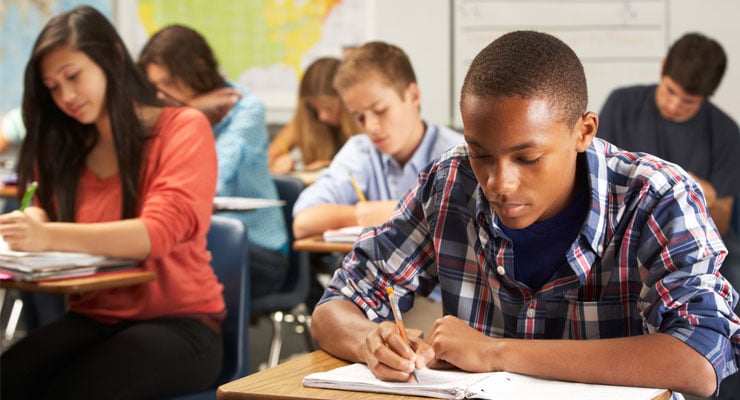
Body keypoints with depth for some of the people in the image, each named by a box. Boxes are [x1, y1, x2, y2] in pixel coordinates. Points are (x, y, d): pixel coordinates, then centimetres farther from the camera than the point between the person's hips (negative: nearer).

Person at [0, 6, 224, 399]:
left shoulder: (183, 128, -5)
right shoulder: (66, 147, 14)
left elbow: (161, 232, -19)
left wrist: (49, 237, -33)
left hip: (177, 322, -4)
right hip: (91, 320, 4)